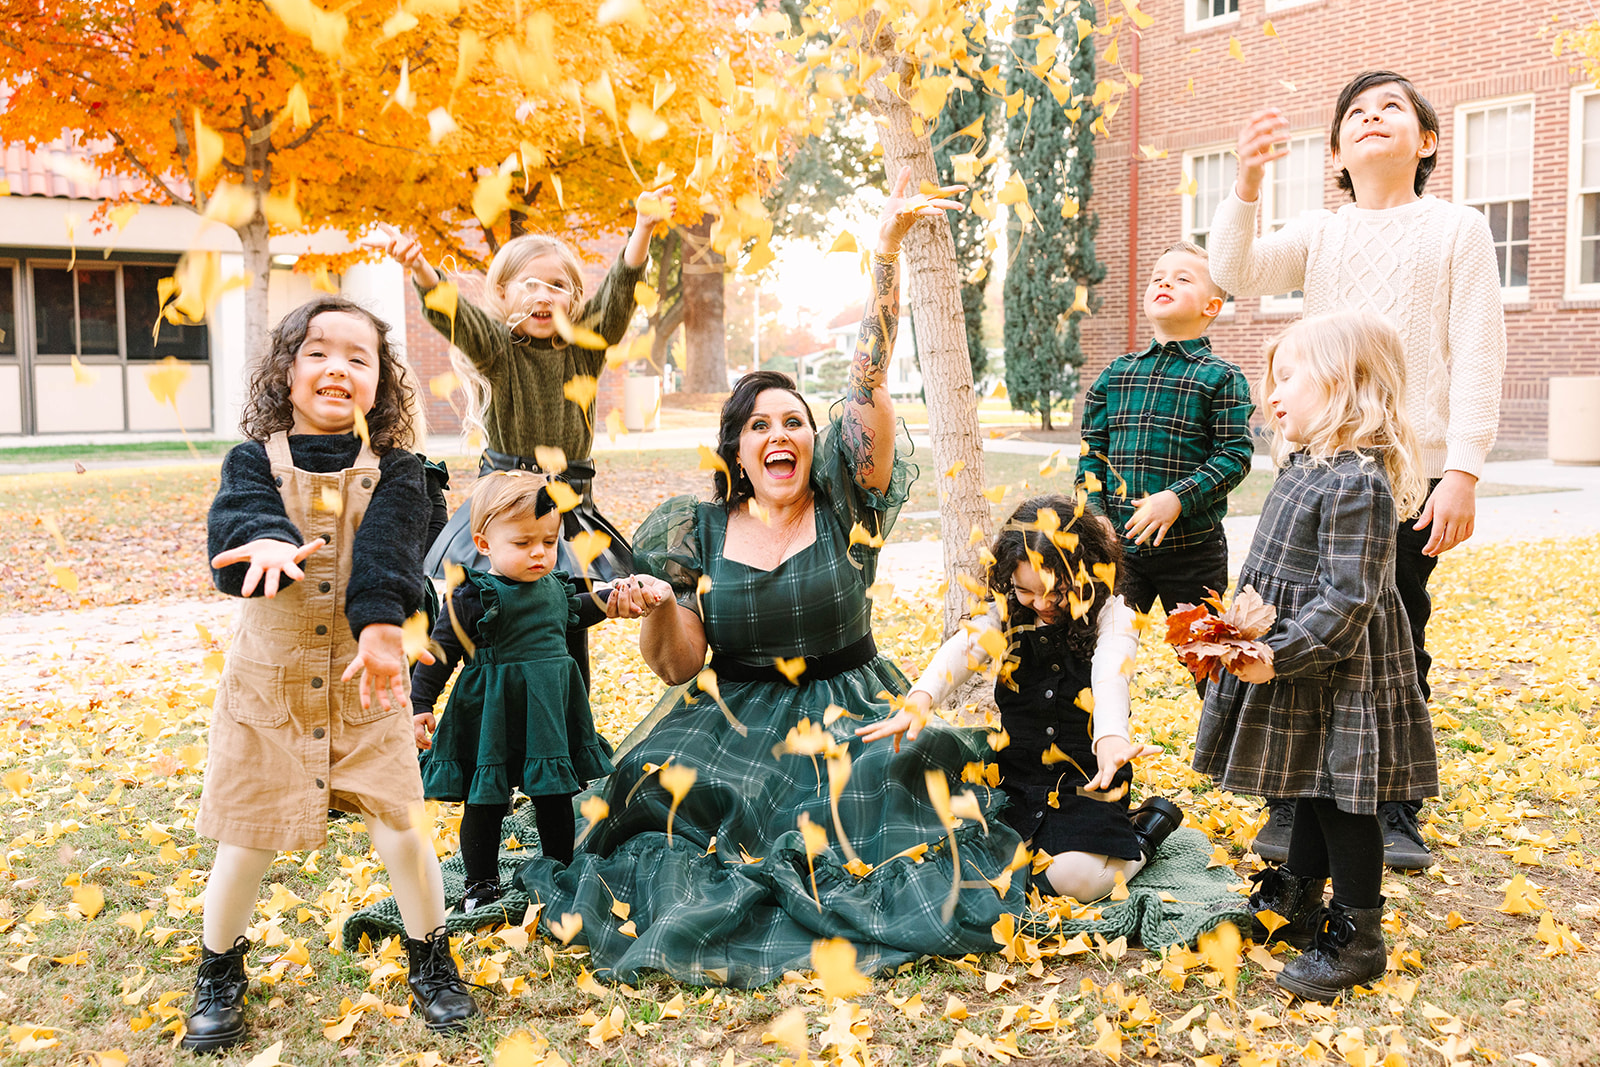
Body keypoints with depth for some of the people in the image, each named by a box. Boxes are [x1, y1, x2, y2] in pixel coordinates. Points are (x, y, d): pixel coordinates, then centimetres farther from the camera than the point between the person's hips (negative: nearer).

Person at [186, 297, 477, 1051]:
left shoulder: (393, 472, -2)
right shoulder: (255, 462, -2)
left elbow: (388, 551, -19)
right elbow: (239, 513, -23)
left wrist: (380, 625, -37)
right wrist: (265, 540, -47)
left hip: (362, 681, 0)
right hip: (268, 678, 0)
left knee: (401, 831, -1)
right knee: (245, 842, 8)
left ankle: (432, 965, 25)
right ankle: (218, 975, 34)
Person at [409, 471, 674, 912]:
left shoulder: (556, 587, 4)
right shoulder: (474, 598, -14)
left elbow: (575, 612, 26)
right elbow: (439, 653, -10)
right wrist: (418, 705, -12)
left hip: (552, 714, 6)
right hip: (492, 719, -5)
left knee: (556, 799, 15)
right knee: (485, 804, 6)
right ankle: (481, 884, 23)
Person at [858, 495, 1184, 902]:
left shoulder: (1111, 616, -11)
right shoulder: (1008, 614, -1)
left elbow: (1111, 676, -32)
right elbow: (962, 649, -21)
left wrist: (1111, 737, -55)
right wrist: (919, 700, -44)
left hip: (1086, 780, -4)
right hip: (1015, 775, 4)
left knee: (1076, 878, -24)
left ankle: (1145, 831, 8)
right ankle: (1040, 838, 17)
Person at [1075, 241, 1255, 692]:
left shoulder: (1221, 378, -3)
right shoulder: (1117, 373, 9)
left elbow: (1235, 453, -9)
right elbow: (1092, 451, 9)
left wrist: (1178, 498, -20)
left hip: (1192, 545, -3)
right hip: (1119, 542, 3)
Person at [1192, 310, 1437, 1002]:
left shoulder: (1357, 482, -24)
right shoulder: (1305, 466, 8)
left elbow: (1346, 599, -26)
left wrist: (1278, 657, -25)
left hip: (1339, 672, -9)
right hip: (1300, 664, 10)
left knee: (1343, 799, 2)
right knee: (1312, 792, 21)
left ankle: (1356, 936, 15)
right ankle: (1297, 901, 36)